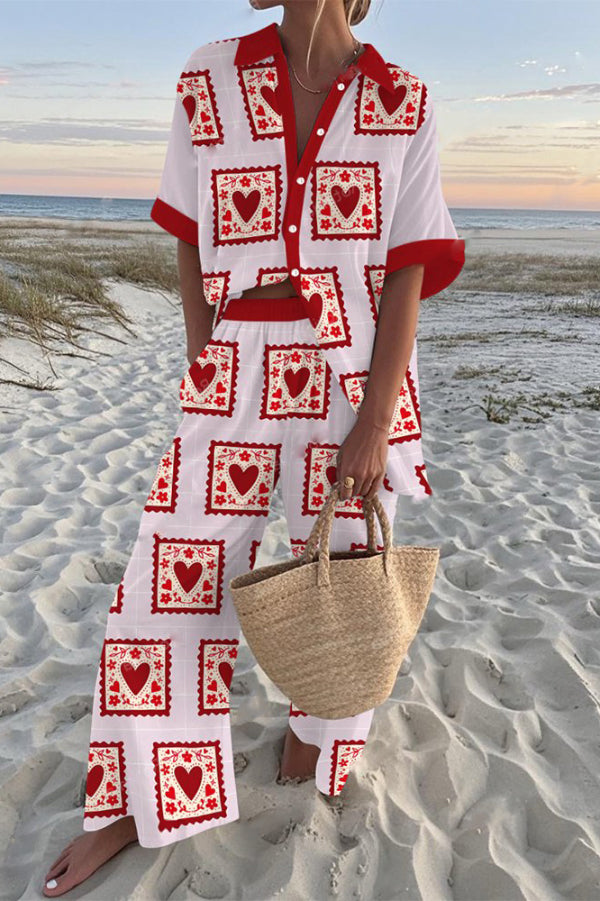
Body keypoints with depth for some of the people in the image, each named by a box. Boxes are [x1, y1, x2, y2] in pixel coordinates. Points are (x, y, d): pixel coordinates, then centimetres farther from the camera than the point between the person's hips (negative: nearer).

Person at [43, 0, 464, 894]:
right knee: (170, 577, 4)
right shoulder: (209, 84, 4)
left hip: (354, 378, -1)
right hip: (238, 380, 2)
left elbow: (406, 276, -5)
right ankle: (142, 797, 26)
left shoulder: (402, 106, -1)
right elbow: (192, 244, 6)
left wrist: (375, 426, -11)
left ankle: (315, 725, 43)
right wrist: (205, 373, 1)